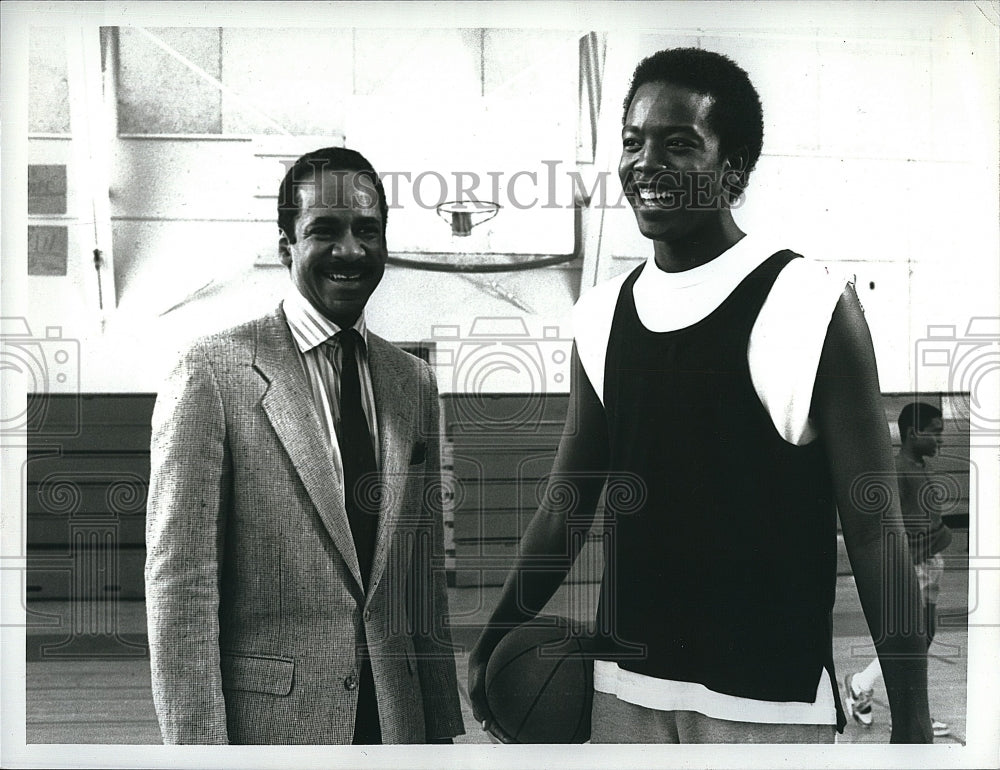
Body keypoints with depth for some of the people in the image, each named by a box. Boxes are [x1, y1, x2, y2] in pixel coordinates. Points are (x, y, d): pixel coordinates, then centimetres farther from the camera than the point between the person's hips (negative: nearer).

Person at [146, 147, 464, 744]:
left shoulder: (414, 381, 7)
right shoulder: (213, 373, -10)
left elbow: (426, 576, 11)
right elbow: (180, 583, -12)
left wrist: (442, 728, 10)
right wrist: (197, 748, -15)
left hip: (395, 718, 5)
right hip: (267, 718, -5)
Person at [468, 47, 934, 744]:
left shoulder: (813, 309, -10)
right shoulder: (601, 315, 4)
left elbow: (873, 530, -9)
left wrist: (912, 720, -9)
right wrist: (497, 637, 10)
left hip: (768, 700, -4)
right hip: (623, 687, 4)